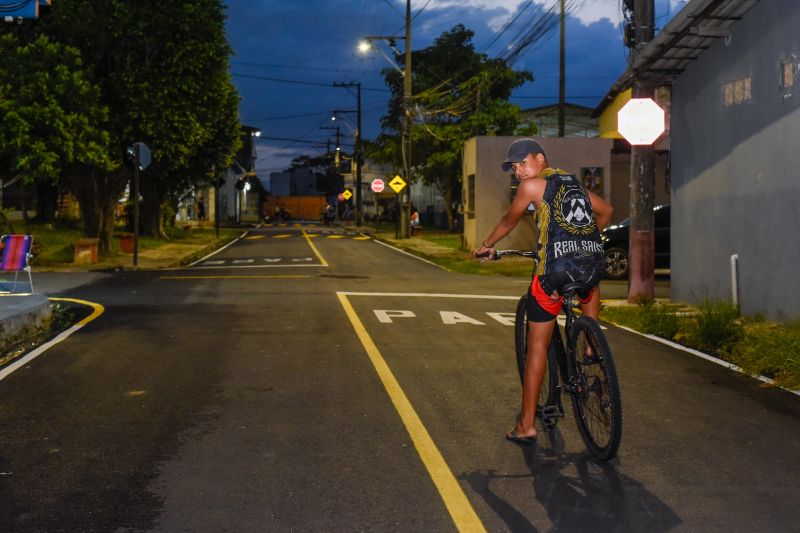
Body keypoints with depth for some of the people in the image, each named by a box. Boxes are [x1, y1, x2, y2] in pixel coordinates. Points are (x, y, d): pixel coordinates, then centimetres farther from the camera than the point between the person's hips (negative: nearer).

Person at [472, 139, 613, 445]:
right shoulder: (574, 183, 23)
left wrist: (486, 246, 31)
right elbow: (606, 211, 35)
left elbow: (509, 221, 15)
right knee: (589, 287, 44)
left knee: (537, 346, 5)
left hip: (556, 269, -5)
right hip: (594, 263, 6)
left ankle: (527, 425, 8)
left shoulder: (533, 185, 4)